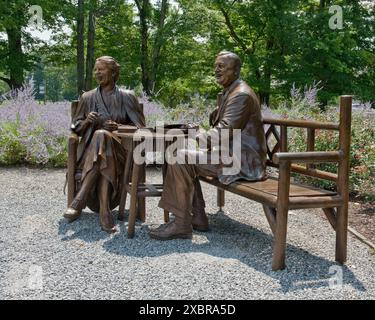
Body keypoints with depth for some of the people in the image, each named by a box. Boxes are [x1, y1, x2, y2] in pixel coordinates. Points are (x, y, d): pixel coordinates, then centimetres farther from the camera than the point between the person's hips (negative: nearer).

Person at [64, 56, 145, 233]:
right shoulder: (88, 97, 16)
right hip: (90, 148, 2)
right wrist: (87, 121, -6)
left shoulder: (127, 97, 10)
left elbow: (140, 125, 6)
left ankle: (79, 201, -43)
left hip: (118, 148, -1)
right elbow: (76, 126, 17)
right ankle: (105, 211, -45)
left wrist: (119, 126, -12)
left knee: (101, 136, -37)